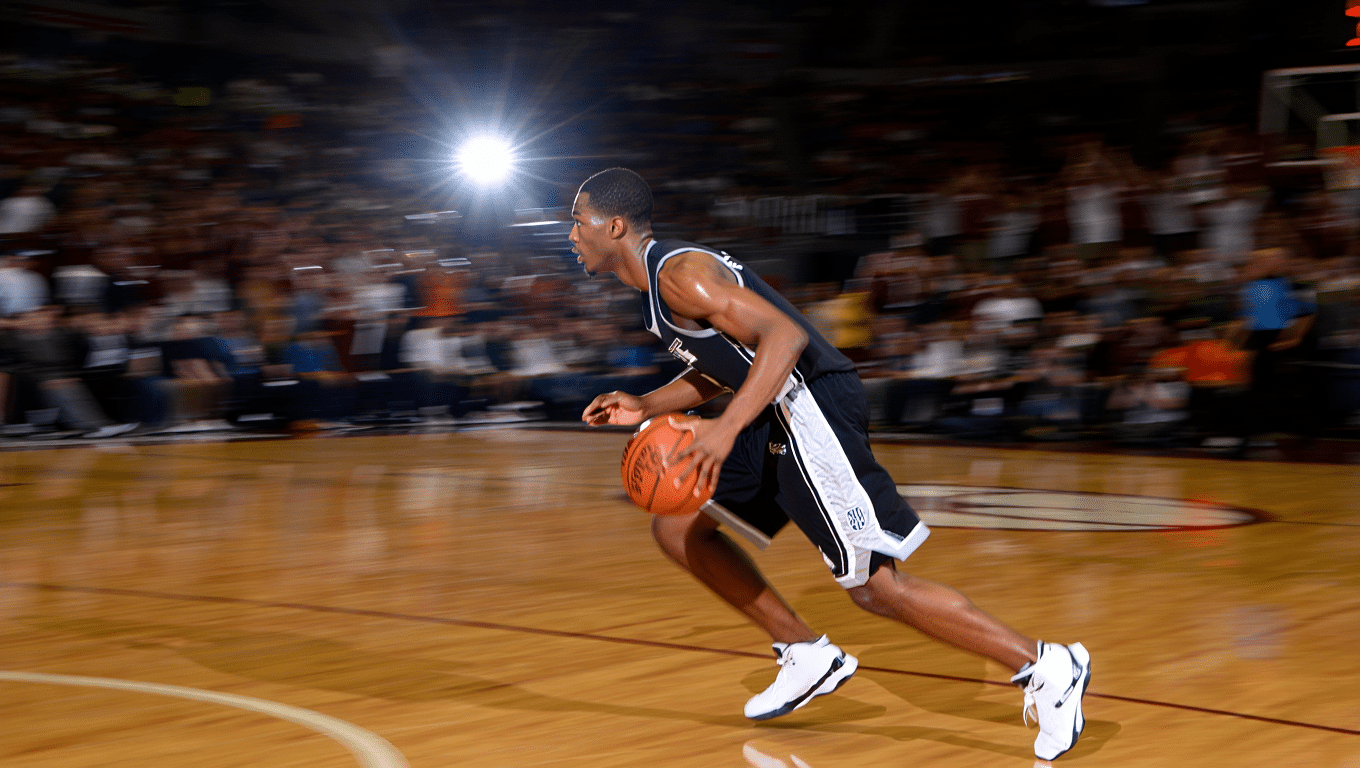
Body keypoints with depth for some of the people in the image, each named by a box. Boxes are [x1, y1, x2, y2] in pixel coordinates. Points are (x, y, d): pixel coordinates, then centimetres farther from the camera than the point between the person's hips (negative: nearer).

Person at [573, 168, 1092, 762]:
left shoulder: (680, 272, -14)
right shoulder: (658, 284, 18)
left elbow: (785, 335, -23)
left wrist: (725, 429, -30)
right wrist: (645, 407, 16)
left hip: (810, 407, -10)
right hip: (779, 417, 10)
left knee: (874, 587, -10)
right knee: (676, 527, 14)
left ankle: (1046, 668, -5)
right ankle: (806, 655, 16)